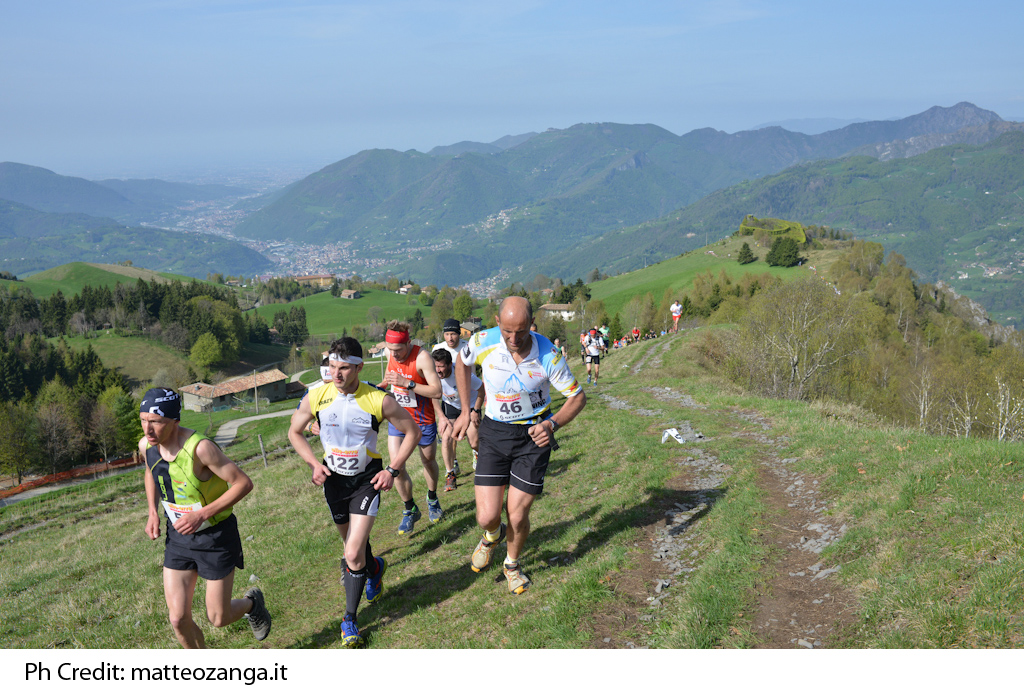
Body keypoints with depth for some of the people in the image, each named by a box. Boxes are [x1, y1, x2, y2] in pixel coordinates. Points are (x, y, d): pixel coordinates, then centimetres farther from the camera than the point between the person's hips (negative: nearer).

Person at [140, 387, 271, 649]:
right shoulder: (146, 445, -8)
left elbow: (244, 483, -24)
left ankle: (252, 602, 40)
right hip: (178, 538, 5)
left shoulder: (200, 448, -29)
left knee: (218, 618, 5)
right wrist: (153, 513, 3)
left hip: (216, 536, -5)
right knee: (178, 619, 2)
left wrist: (202, 514, -29)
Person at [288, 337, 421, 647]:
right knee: (354, 544, 20)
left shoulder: (379, 400, -19)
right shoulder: (316, 397, -12)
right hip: (333, 478, 3)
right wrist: (314, 464, -6)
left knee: (353, 555, -12)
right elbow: (294, 432, 6)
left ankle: (349, 619, 8)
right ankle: (375, 568, 55)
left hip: (367, 479, -3)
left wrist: (393, 470, -9)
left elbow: (411, 431, -5)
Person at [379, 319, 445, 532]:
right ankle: (410, 509, 11)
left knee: (428, 460, 16)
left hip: (422, 420, -4)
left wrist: (406, 383, -33)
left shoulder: (422, 357, -23)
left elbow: (437, 392, -28)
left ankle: (432, 499, 43)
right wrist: (383, 384, 4)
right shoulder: (391, 355, -5)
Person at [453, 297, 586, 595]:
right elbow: (462, 363, 8)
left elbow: (577, 396, -8)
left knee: (517, 516, 0)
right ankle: (493, 535, 36)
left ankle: (512, 565, 34)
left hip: (534, 435, -1)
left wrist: (552, 425, -26)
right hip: (495, 433, 1)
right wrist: (465, 412, 8)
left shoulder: (548, 355, -21)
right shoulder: (483, 342, -17)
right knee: (487, 517, -5)